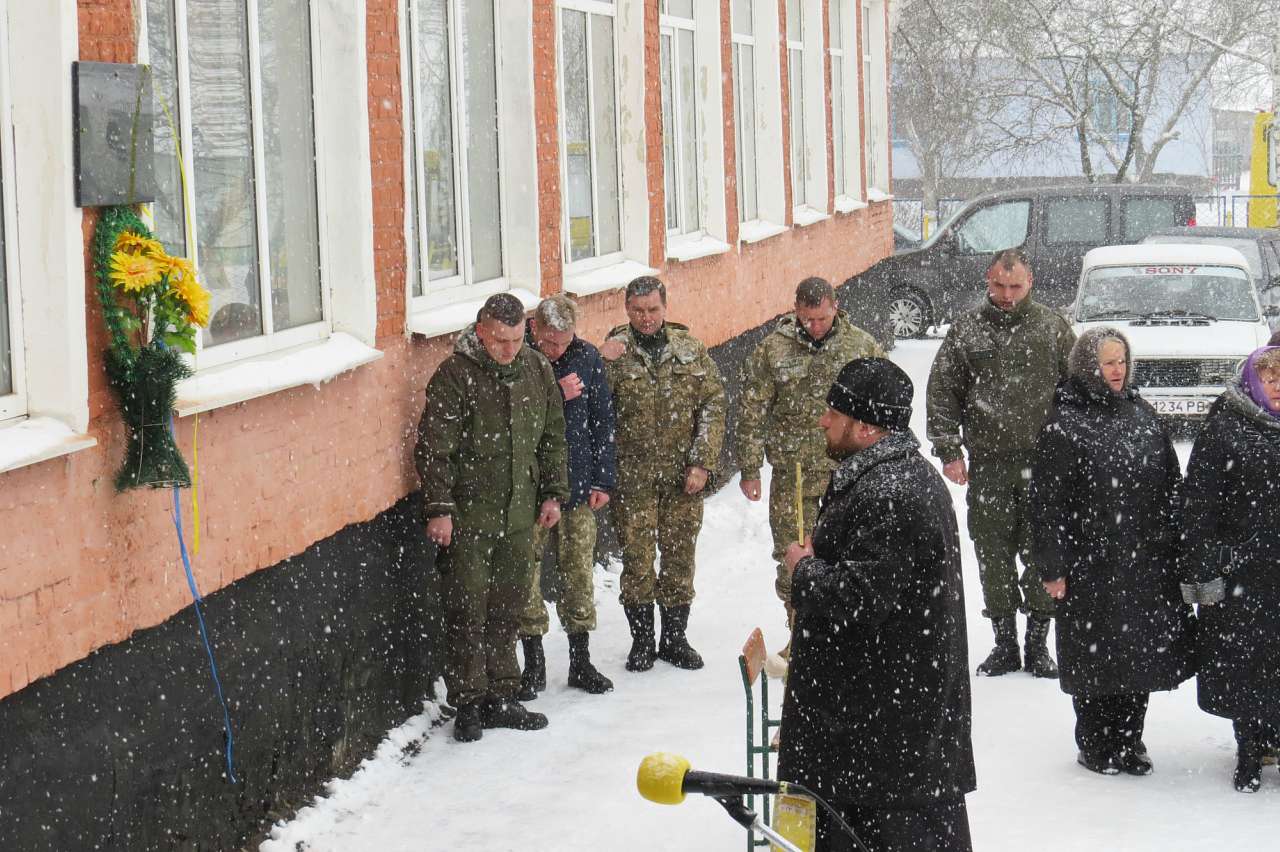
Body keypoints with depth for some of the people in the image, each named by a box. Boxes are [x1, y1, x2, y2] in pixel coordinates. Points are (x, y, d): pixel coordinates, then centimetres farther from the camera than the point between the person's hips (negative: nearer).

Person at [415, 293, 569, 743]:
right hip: (468, 516, -5)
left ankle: (500, 697, 21)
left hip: (518, 515, 5)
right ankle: (468, 703, 7)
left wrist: (553, 493, 13)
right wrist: (439, 509, -14)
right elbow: (433, 449, -11)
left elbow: (552, 438, 17)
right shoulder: (455, 375, -12)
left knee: (507, 609, 11)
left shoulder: (537, 369, 6)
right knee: (468, 611, -1)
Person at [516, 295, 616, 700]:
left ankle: (581, 661, 18)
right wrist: (556, 395, -19)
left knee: (579, 574, 7)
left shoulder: (587, 358, 2)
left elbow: (602, 421, 8)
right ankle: (534, 664, 13)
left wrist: (603, 480, 5)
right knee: (527, 575, 2)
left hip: (577, 486, 3)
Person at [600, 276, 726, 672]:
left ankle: (675, 637, 20)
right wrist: (604, 364, -21)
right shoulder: (615, 351, -1)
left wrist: (702, 462, -5)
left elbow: (713, 405, 3)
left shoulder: (691, 349, 3)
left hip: (683, 476, 2)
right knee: (637, 557, 0)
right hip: (634, 477, -2)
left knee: (680, 556, 8)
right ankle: (642, 641, 13)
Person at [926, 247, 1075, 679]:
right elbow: (942, 392, 7)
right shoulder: (966, 330, 6)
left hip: (1042, 461, -1)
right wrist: (949, 450, 0)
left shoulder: (1052, 327, 5)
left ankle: (1037, 642, 11)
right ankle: (1005, 641, 15)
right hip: (987, 462, 1)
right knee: (993, 553, 4)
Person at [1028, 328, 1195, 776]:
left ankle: (1128, 740, 25)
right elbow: (1045, 501, -10)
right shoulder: (1064, 424, -8)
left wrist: (1173, 545, 11)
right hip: (1093, 566, -5)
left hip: (1148, 564, 5)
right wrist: (1053, 567, -12)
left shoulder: (1142, 414, 9)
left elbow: (1172, 484, 15)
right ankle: (1095, 746, 18)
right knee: (1096, 655, 3)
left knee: (1142, 651, 10)